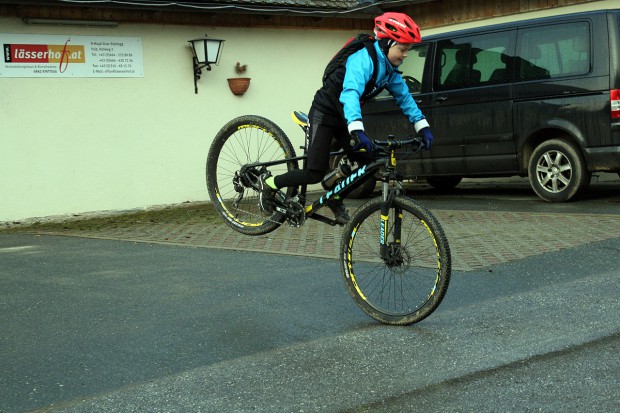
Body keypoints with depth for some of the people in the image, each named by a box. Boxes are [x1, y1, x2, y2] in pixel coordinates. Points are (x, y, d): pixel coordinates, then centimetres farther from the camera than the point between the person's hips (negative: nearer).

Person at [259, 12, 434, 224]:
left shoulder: (390, 69, 0)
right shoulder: (364, 59, -27)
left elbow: (405, 97, 7)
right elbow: (350, 93, -42)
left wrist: (423, 126, -2)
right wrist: (357, 131, -55)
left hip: (344, 119, 8)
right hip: (325, 113, -8)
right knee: (315, 174, -14)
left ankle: (335, 200, 17)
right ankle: (269, 183, 7)